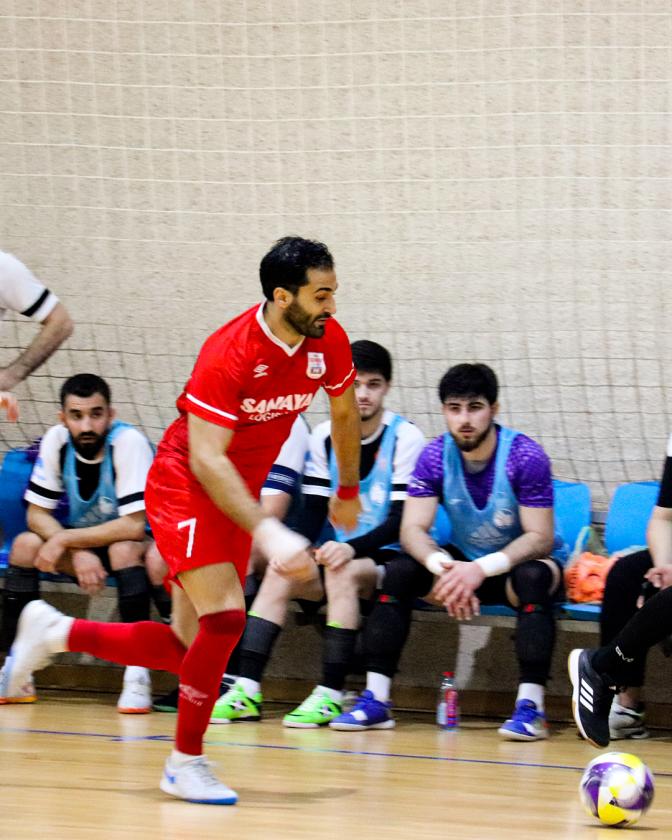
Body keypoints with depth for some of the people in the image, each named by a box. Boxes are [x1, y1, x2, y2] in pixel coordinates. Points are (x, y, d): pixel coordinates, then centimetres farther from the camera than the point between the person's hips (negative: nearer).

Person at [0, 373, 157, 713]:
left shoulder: (129, 443, -27)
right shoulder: (55, 441, -13)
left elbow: (134, 526, -32)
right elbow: (37, 514, -8)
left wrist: (65, 539, -29)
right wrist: (78, 553, -25)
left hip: (139, 543, -5)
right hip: (85, 543, 5)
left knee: (124, 550, -36)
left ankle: (137, 675, -32)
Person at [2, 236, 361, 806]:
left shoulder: (329, 341, -8)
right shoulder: (229, 353, -27)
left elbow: (344, 411, 14)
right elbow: (206, 458, -31)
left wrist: (348, 492, 25)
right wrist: (267, 532, -39)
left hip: (239, 496, 7)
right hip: (185, 486, -7)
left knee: (188, 649, 4)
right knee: (225, 618, -21)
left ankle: (55, 632, 25)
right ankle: (185, 763, -4)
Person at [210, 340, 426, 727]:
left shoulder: (405, 438, -10)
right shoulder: (325, 437, 6)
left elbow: (401, 521, -15)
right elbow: (314, 510, 4)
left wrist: (351, 548, -30)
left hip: (387, 558, -5)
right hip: (340, 552, 5)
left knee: (343, 572, -33)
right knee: (280, 573, -19)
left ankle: (331, 695, -31)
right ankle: (247, 690, -26)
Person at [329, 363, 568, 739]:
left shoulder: (525, 457, -21)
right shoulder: (435, 457, -10)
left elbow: (541, 538, -23)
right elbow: (413, 529, -15)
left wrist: (483, 569, -38)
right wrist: (442, 566, -37)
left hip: (520, 562, -4)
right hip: (464, 562, 4)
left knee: (533, 577, -37)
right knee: (400, 570, -21)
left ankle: (531, 707, -39)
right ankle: (376, 700, -21)